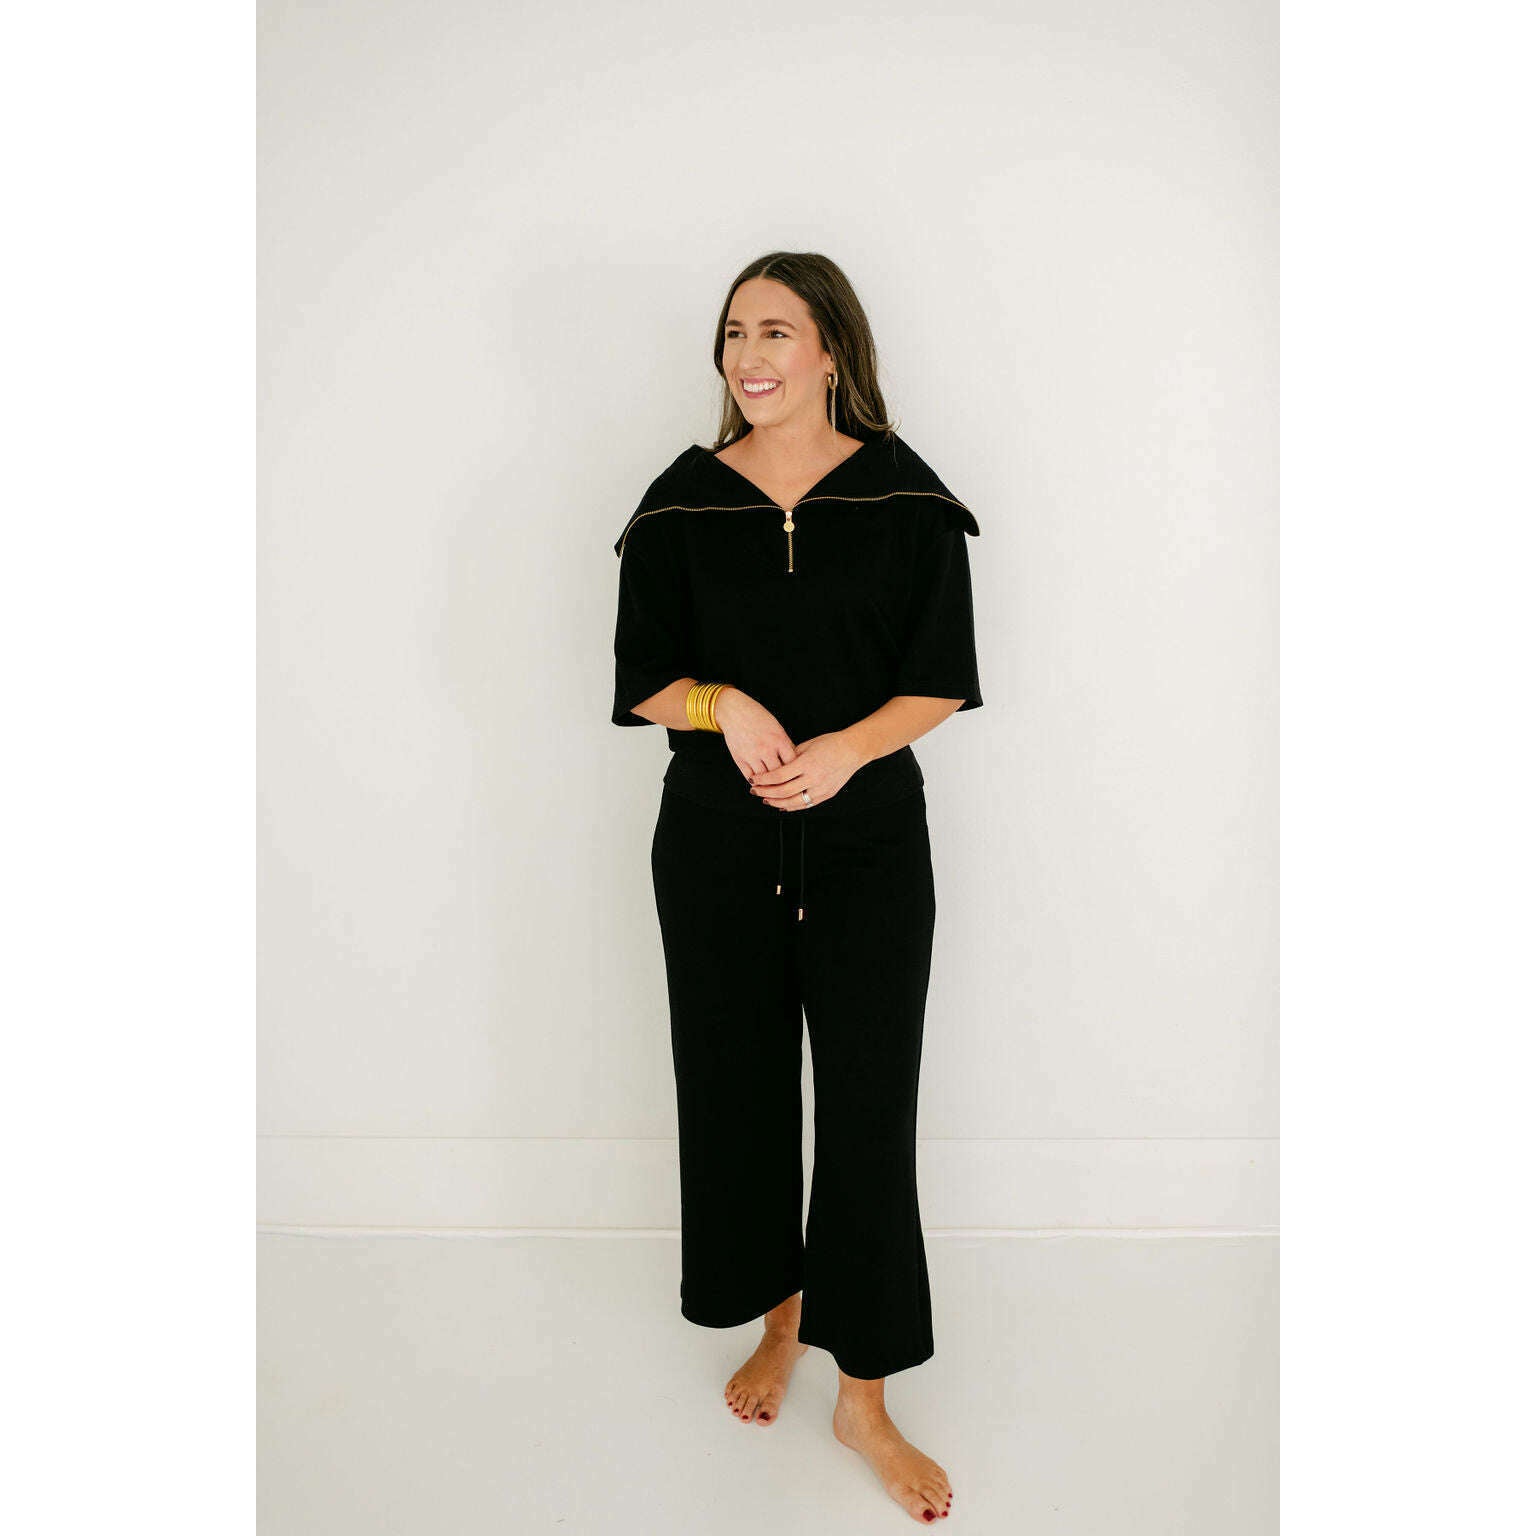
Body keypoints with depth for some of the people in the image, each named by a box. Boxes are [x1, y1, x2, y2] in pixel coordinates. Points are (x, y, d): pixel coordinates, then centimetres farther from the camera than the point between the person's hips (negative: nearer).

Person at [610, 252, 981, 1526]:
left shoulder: (903, 494, -1)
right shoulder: (684, 499, 3)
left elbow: (942, 680, -2)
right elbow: (644, 679, 3)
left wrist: (843, 748, -19)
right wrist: (726, 706, -17)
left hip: (868, 837, -1)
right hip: (717, 837, 2)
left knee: (868, 1104, 1)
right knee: (739, 1084, 11)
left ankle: (865, 1396, 19)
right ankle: (777, 1318, 36)